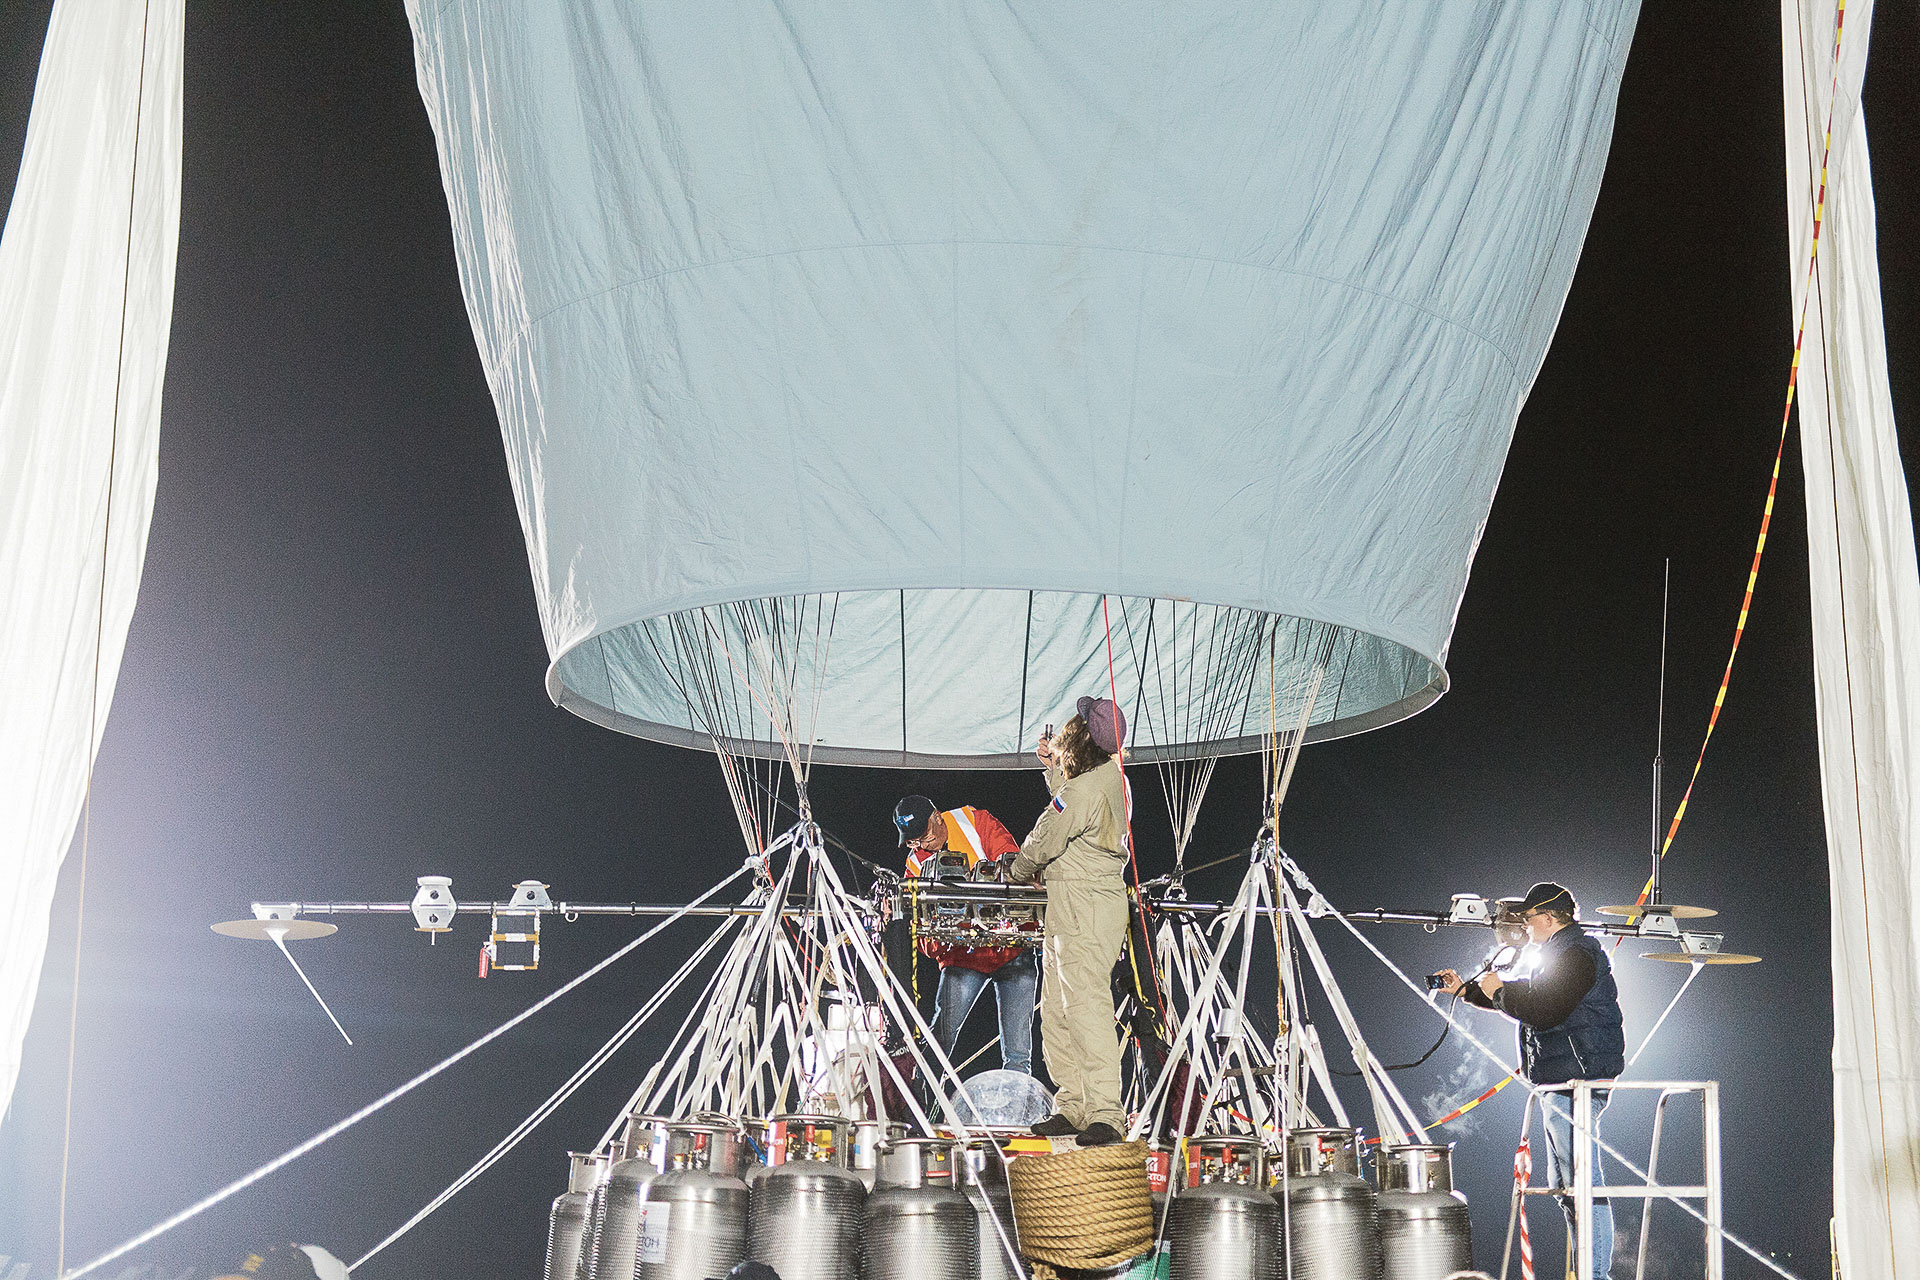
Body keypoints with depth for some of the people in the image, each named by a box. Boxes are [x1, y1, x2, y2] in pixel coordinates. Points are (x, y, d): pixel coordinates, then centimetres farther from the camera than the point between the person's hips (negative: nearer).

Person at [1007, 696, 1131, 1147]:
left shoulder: (1083, 790, -18)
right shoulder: (1113, 779, 12)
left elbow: (1044, 842, -9)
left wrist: (1017, 870, 11)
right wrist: (1054, 770, 25)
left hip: (1083, 906, -11)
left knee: (1086, 1008, -13)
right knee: (1056, 1009, 13)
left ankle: (1105, 1114, -15)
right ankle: (1072, 1106, 16)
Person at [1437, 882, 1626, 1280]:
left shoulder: (1576, 952, -13)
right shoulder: (1560, 951, 21)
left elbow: (1544, 1011, -23)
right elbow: (1528, 998, 31)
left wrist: (1499, 991, -10)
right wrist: (1466, 990, 29)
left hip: (1577, 1080, -12)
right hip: (1563, 1082, 12)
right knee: (1566, 1186, 14)